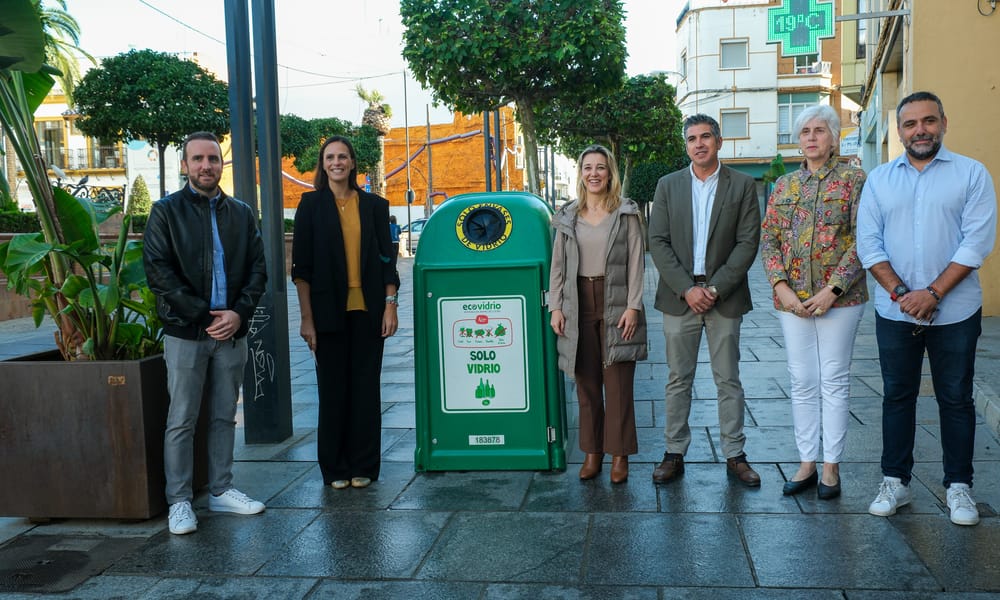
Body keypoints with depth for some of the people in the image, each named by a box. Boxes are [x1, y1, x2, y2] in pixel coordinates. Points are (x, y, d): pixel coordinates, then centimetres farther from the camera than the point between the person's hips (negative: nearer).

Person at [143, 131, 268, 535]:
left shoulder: (241, 214, 11)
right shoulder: (166, 211, 0)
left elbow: (258, 268, 8)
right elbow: (157, 271, -8)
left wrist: (239, 312, -9)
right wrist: (205, 316, -14)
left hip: (232, 332, 4)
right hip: (185, 334, -4)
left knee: (224, 417, 12)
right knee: (182, 421, 1)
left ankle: (221, 490, 23)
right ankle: (179, 501, 10)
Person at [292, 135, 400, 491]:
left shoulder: (374, 205, 6)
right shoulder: (311, 205, 2)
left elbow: (387, 259, 7)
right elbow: (301, 267, -1)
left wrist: (391, 305, -1)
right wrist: (307, 318, -6)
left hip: (368, 311, 1)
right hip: (329, 311, -1)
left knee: (366, 388, 6)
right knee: (332, 388, 6)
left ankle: (363, 466, 17)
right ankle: (335, 468, 18)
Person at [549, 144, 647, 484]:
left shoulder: (626, 214, 2)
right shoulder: (568, 217, 10)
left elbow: (636, 263, -2)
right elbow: (558, 265, 10)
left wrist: (632, 306, -10)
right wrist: (555, 307, 2)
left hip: (615, 304, -3)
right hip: (578, 304, 3)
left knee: (618, 383, 0)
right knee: (586, 383, 7)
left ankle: (619, 455, 10)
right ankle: (592, 452, 18)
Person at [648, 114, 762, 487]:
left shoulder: (742, 185, 2)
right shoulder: (668, 185, 6)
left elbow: (748, 242, -3)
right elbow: (658, 242, 0)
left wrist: (716, 289, -12)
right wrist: (687, 289, -10)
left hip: (724, 297, -1)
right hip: (679, 297, 1)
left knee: (728, 380, 7)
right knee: (678, 379, 6)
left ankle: (734, 455, 16)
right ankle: (674, 453, 15)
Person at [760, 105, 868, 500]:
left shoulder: (853, 180, -1)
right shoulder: (783, 185, 10)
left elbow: (861, 241, -8)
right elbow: (768, 240, 6)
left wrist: (831, 291, -16)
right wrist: (782, 287, -8)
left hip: (839, 296, -3)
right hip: (792, 299, 3)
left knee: (834, 380, 3)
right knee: (802, 382, 8)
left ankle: (831, 467, 14)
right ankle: (806, 464, 18)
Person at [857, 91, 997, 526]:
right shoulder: (879, 179, 6)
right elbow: (869, 244, 0)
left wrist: (933, 293, -16)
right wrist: (899, 293, -11)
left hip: (954, 311, -2)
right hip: (894, 312, 2)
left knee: (956, 399, 7)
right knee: (897, 396, 9)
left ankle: (959, 486, 19)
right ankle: (895, 482, 19)